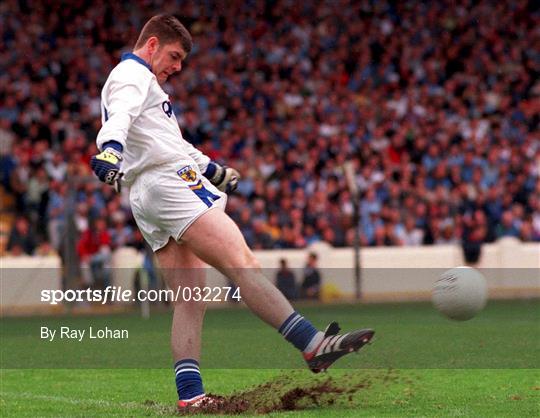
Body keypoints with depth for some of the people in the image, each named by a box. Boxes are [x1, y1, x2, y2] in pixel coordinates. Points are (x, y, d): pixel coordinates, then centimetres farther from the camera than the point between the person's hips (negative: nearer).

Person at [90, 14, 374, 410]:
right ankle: (314, 345, -28)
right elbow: (119, 116, -23)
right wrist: (110, 149, -42)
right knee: (241, 262, -19)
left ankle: (190, 394, -3)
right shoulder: (133, 74, -1)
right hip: (169, 183, -11)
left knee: (189, 300, 5)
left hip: (148, 201, 11)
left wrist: (212, 169, 48)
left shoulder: (139, 81, 31)